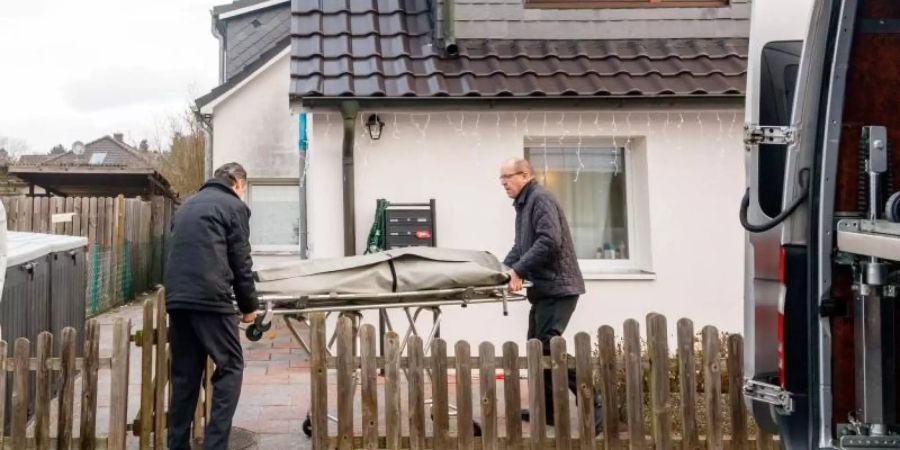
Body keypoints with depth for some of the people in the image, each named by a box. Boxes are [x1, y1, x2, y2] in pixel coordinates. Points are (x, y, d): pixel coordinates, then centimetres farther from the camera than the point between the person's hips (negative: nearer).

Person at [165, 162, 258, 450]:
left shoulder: (186, 206, 24)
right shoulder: (234, 206, 3)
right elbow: (241, 262, 0)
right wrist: (249, 305, 10)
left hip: (177, 299, 7)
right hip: (211, 298, -7)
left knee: (184, 375, 12)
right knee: (230, 368, 2)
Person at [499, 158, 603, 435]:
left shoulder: (540, 199, -11)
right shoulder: (524, 204, 20)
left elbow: (549, 241, -24)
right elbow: (520, 247, 21)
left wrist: (518, 271, -23)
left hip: (557, 287, -10)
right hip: (544, 287, 10)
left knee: (547, 347, -14)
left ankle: (593, 407, -9)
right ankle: (548, 409, 20)